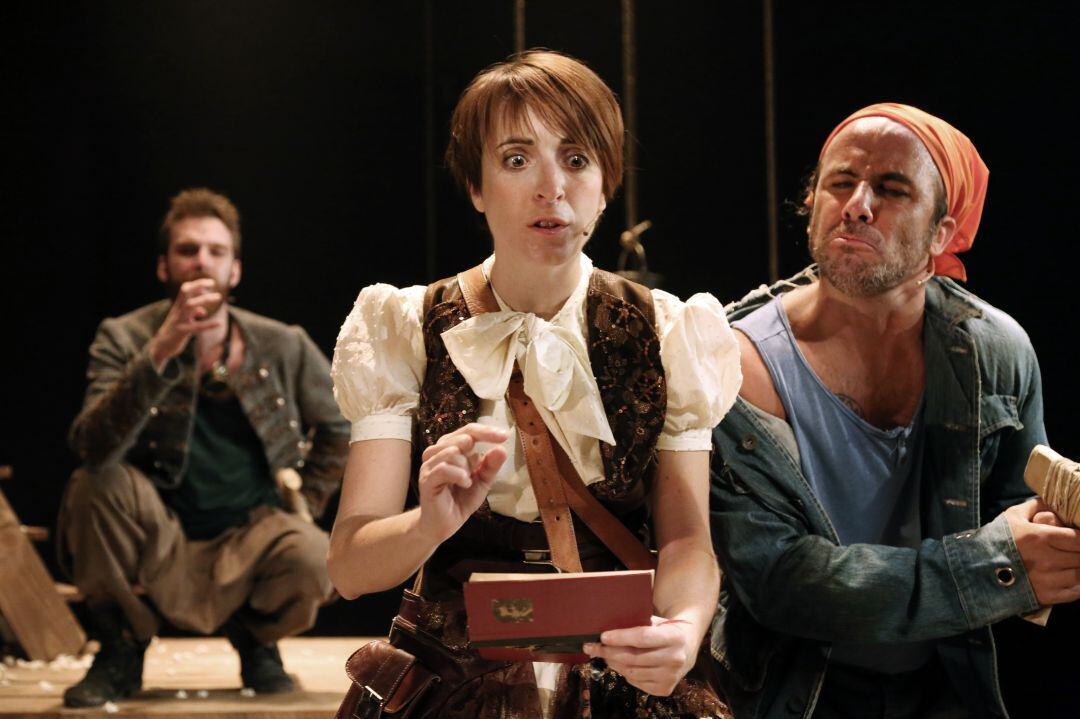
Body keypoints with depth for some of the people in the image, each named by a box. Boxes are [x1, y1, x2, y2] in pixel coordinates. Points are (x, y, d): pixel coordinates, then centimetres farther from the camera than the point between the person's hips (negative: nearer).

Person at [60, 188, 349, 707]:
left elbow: (340, 428, 14)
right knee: (94, 486, -29)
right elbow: (94, 448, -26)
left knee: (311, 559, -32)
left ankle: (255, 636, 7)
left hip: (250, 538, 1)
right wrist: (159, 354, -34)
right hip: (162, 546, -1)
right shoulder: (125, 339, -8)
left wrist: (302, 504, 6)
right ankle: (121, 650, -6)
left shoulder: (283, 347, -3)